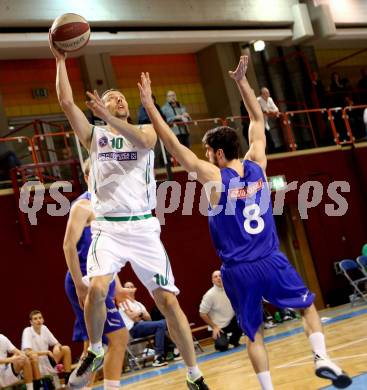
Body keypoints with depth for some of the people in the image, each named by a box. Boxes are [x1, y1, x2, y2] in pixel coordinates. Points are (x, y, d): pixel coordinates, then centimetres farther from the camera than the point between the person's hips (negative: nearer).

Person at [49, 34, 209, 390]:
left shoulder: (145, 130, 10)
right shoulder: (94, 135, 11)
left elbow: (145, 140, -15)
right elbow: (66, 102, -2)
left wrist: (108, 117, -26)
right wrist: (60, 59, -3)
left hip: (144, 227, 0)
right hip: (108, 227, 0)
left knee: (168, 300, -4)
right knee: (96, 288, -25)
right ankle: (94, 351, 4)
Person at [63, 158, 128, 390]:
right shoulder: (84, 205, -8)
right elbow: (69, 245, -18)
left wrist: (117, 287, 24)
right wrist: (80, 285, -24)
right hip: (88, 282, -10)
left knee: (92, 346, 10)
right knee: (119, 337, -11)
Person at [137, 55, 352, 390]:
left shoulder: (213, 177, -10)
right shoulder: (257, 165, 0)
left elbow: (173, 145, -11)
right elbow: (258, 120, 13)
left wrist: (149, 105, -8)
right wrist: (242, 81, 15)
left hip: (238, 270, -2)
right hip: (271, 261, 2)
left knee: (254, 335, 9)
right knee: (308, 306, 21)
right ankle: (322, 359, 4)